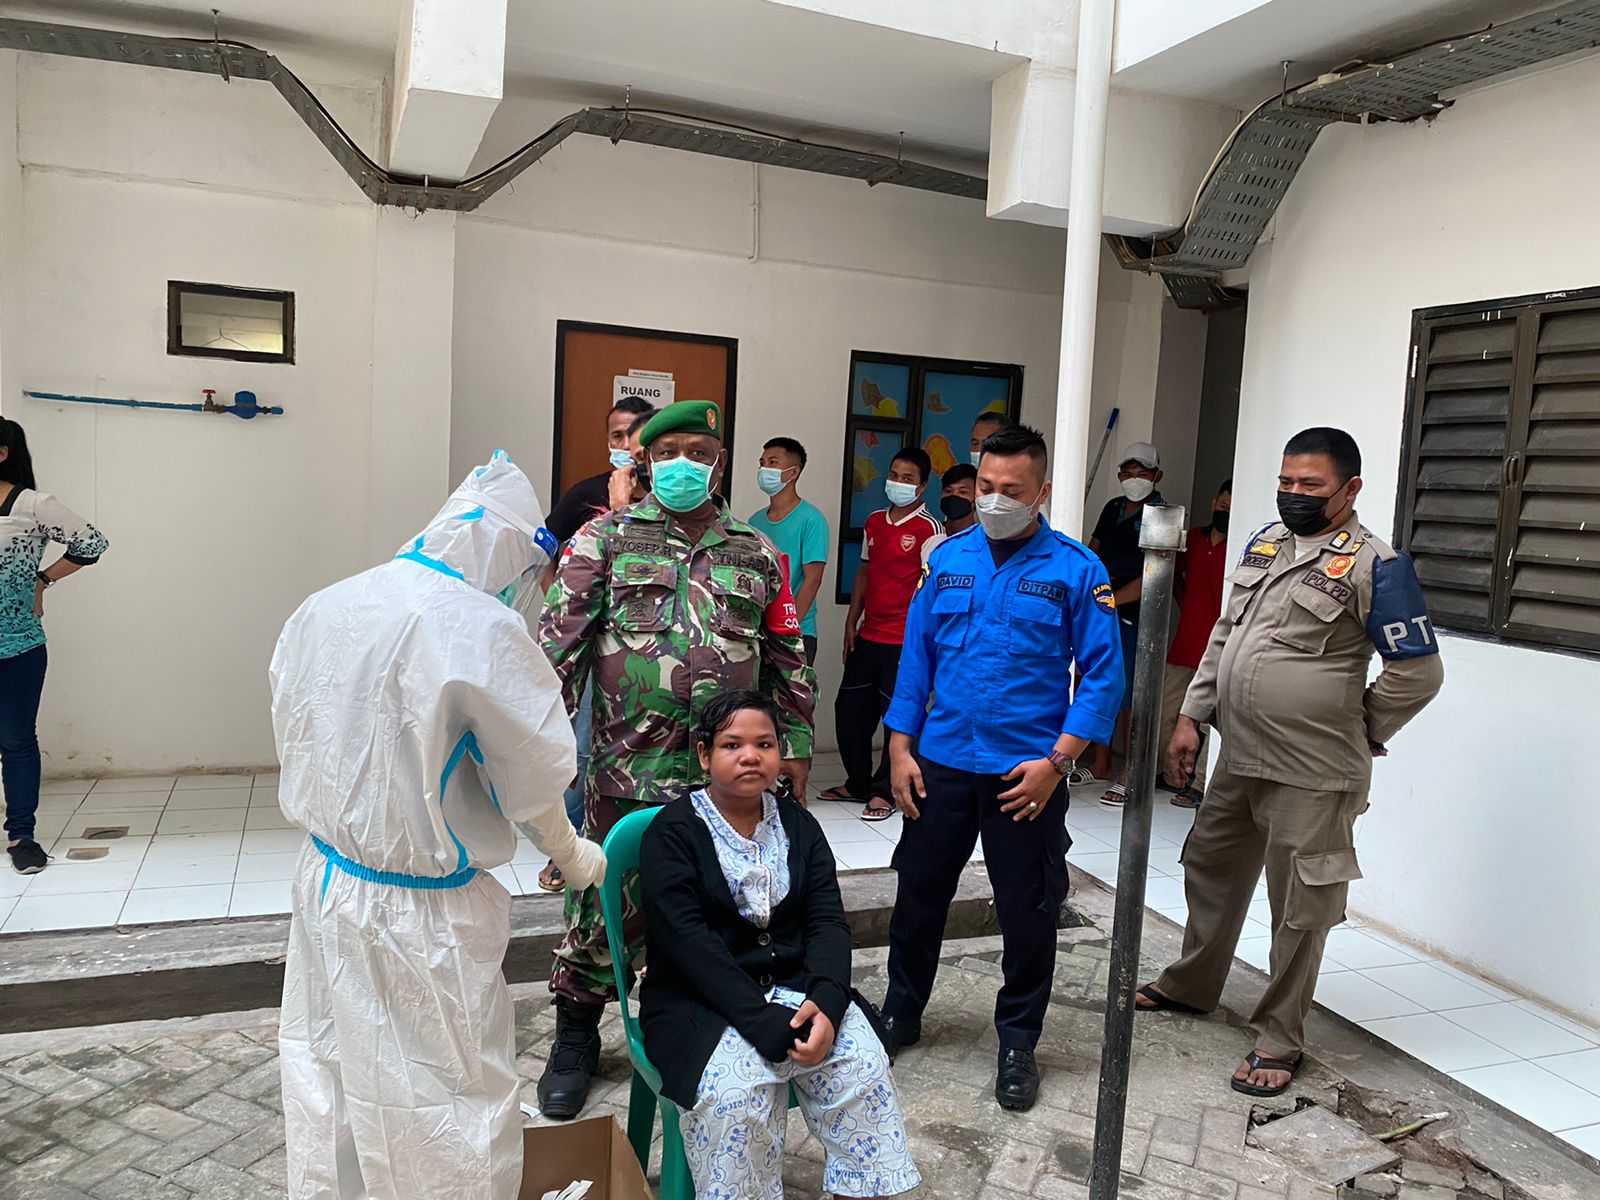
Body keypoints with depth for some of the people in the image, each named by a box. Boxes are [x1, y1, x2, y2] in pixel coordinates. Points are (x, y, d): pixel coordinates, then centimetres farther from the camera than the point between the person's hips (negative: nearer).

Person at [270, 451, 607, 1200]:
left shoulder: (320, 611, -1)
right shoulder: (481, 632, -23)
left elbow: (294, 747, 9)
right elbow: (534, 779, -13)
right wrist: (573, 858, 5)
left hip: (325, 883, 7)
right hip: (420, 913, -7)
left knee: (327, 1082, 23)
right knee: (451, 1106, 10)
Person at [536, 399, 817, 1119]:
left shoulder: (756, 554, 10)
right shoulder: (606, 539, 2)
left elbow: (787, 656, 14)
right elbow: (559, 642, -4)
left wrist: (795, 743, 11)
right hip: (626, 770, -2)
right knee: (606, 908, 9)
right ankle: (576, 1039, 31)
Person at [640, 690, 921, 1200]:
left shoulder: (798, 824, 8)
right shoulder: (673, 831, -7)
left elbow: (827, 921, 0)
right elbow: (687, 942, -17)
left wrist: (825, 1002, -20)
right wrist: (767, 1024, -24)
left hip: (797, 986, 4)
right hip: (702, 1001, -4)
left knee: (863, 1064, -19)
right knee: (735, 1090, -30)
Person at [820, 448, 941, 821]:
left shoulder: (929, 528, -9)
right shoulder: (874, 521, 11)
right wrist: (851, 623, 14)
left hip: (904, 639, -7)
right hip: (868, 635, 7)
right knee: (849, 707, 11)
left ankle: (885, 792, 14)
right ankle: (857, 783, 27)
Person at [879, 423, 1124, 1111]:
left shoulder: (1075, 569, -5)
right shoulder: (948, 559, 5)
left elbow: (1103, 674, -7)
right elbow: (916, 656, 7)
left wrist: (1057, 760, -14)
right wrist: (900, 749, 1)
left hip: (1026, 773, -3)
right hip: (940, 764, 3)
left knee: (1027, 913, 9)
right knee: (919, 893, 14)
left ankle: (1018, 1043, 30)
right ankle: (901, 1014, 36)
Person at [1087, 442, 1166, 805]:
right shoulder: (1113, 509, 13)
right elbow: (1092, 549, 22)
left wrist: (1112, 599, -15)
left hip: (1135, 617, -7)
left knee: (1130, 697, -4)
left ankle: (1128, 776, 5)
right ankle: (1100, 764, 26)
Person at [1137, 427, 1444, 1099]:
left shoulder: (1374, 567, -13)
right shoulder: (1263, 543, 7)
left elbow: (1419, 673, -11)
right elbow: (1224, 636, 13)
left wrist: (1354, 734, -2)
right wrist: (1192, 716, 10)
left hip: (1311, 774, -7)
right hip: (1239, 758, 7)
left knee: (1298, 907, 6)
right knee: (1209, 869, 21)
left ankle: (1279, 1042, 22)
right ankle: (1191, 985, 42)